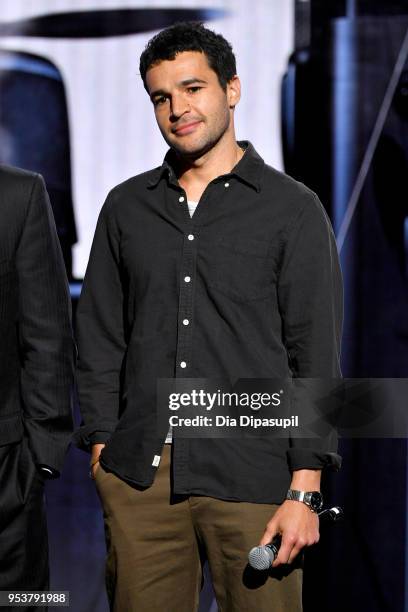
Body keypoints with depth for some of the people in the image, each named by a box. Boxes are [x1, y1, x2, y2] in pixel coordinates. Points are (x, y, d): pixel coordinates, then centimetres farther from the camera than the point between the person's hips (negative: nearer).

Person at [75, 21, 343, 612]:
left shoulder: (293, 209, 1)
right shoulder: (126, 206, 12)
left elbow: (317, 357, -2)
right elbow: (100, 340, 14)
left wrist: (305, 492, -8)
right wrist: (101, 450, 5)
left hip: (252, 479, -3)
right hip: (140, 477, 3)